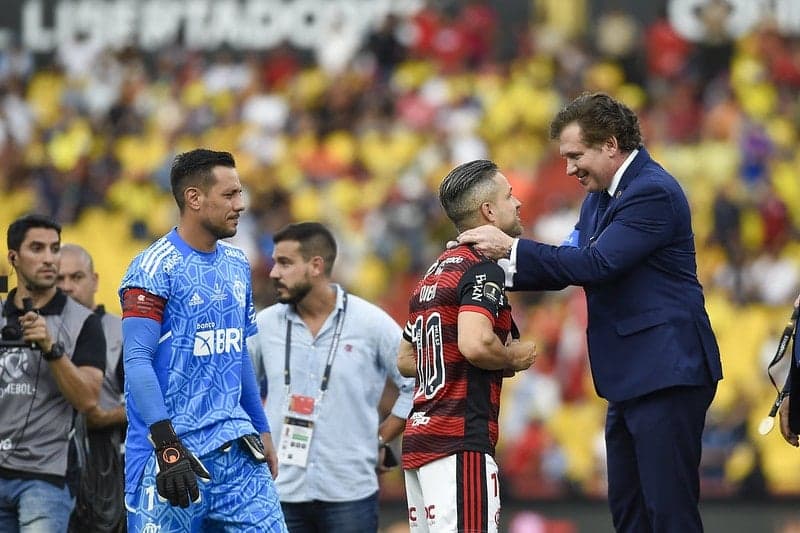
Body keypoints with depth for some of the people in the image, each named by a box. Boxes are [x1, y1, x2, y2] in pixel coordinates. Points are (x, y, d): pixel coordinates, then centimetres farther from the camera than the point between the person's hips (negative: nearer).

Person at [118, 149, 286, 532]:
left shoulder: (236, 265, 14)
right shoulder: (155, 269, -10)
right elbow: (137, 361, -17)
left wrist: (261, 430, 23)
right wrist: (167, 446, -25)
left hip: (236, 452, 7)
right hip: (174, 454, -7)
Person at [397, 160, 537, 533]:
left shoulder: (434, 274, 19)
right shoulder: (483, 271, -9)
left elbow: (406, 359, 26)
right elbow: (476, 344, -25)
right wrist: (514, 358, -6)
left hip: (418, 439, 10)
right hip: (459, 445, -10)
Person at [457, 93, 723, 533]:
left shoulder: (653, 193, -16)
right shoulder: (600, 196, 15)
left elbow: (596, 264, -23)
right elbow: (570, 263, 18)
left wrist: (511, 247, -19)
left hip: (666, 375, -11)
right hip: (630, 380, 11)